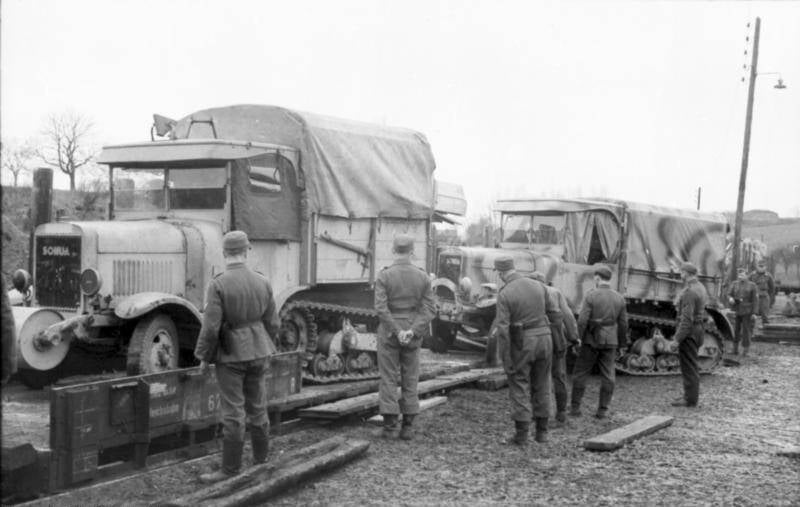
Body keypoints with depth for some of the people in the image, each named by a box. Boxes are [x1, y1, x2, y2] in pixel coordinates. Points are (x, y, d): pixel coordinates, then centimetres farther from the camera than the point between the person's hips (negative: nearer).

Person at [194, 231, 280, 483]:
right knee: (257, 409, 15)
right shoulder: (262, 282, -1)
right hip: (257, 353, 5)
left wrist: (203, 357, -5)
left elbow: (210, 327, -18)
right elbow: (271, 323, 5)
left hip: (230, 355, -5)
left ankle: (231, 469, 4)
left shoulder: (218, 284, -16)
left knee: (233, 414, -1)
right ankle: (261, 461, 25)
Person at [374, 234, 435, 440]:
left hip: (389, 332, -2)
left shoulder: (384, 275, -9)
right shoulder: (423, 276, -1)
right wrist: (412, 332, -14)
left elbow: (381, 308, -18)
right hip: (413, 333, 2)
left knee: (389, 379, 4)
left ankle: (390, 427, 3)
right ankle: (408, 427, 9)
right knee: (410, 379, 9)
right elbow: (428, 310, -7)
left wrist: (397, 331, -16)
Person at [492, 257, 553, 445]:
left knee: (519, 387, 4)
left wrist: (506, 359, -11)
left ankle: (521, 434, 3)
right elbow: (550, 311, 16)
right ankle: (541, 432, 18)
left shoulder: (504, 294, -13)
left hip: (521, 344, -4)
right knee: (541, 387, 14)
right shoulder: (538, 286, 2)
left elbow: (502, 329, -17)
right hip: (544, 338, 5)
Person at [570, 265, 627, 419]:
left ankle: (575, 408, 5)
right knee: (607, 375, 7)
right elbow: (623, 324, 6)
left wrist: (576, 339, -4)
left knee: (580, 373, 5)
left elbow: (582, 320, -15)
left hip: (592, 340, -4)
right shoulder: (619, 298, 2)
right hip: (610, 342, 4)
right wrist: (622, 343, 16)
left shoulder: (591, 296, -11)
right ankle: (602, 410, 7)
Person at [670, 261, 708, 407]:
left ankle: (690, 399, 1)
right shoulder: (700, 287, 12)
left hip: (689, 331, -10)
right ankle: (691, 395, 25)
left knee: (688, 366, -4)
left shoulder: (689, 292, -20)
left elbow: (687, 319, -24)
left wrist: (677, 339, -22)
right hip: (698, 328, 10)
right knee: (691, 365, 17)